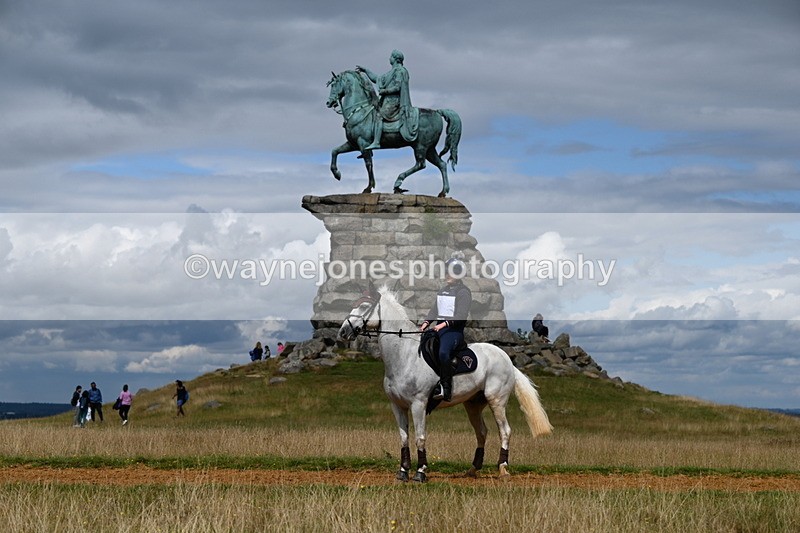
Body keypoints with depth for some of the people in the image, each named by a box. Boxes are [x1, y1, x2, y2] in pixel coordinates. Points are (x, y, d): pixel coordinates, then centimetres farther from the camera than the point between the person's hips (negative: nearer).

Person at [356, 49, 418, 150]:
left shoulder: (399, 71, -8)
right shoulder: (393, 71, 23)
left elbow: (397, 87, -17)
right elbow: (378, 79, 29)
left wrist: (384, 91, -13)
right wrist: (365, 70, 29)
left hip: (393, 100, -11)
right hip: (387, 100, 11)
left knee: (379, 115, -24)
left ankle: (376, 142, -34)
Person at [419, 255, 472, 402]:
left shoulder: (463, 292, -4)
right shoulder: (443, 290, 21)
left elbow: (461, 315, -15)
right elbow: (435, 309, 19)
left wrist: (444, 324, -25)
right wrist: (426, 322, 1)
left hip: (454, 330, -8)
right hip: (439, 328, 8)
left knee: (443, 353, -33)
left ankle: (446, 389, -28)